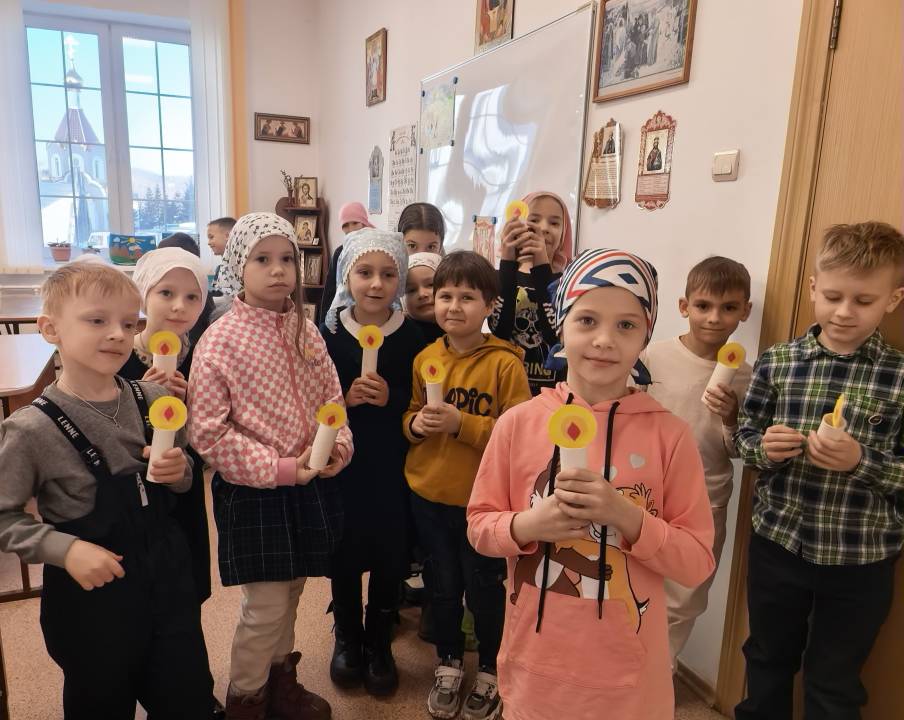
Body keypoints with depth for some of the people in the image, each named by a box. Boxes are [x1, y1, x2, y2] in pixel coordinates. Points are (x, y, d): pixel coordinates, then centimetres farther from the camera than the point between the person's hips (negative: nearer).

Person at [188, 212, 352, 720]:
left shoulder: (306, 330, 2)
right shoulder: (220, 342, -13)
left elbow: (331, 397, 9)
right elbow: (208, 431, -15)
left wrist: (339, 444, -10)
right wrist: (277, 469, -18)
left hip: (310, 484, 5)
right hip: (252, 491, -5)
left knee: (291, 591, 21)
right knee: (266, 607, 5)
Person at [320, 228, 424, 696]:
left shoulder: (413, 337, -5)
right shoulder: (327, 334, -4)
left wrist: (392, 398, -17)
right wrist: (344, 398, -18)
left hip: (393, 467, 0)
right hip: (342, 464, 0)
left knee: (389, 557, 10)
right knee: (344, 555, 12)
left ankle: (379, 643, 35)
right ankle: (347, 638, 38)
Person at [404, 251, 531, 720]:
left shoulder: (505, 363, -15)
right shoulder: (424, 358, 0)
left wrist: (461, 423, -26)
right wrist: (416, 423, -11)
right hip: (428, 495, 4)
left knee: (484, 589, 13)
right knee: (442, 585, 20)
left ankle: (491, 673, 38)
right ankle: (449, 664, 42)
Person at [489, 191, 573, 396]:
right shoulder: (504, 274, 3)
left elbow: (557, 335, -18)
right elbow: (499, 329, -14)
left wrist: (542, 267, -20)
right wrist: (507, 260, -19)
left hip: (552, 387, -1)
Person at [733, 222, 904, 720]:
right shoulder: (776, 362, -5)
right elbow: (744, 437, 2)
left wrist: (861, 461, -26)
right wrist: (764, 448, -18)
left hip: (859, 561, -2)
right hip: (776, 544, 2)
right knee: (768, 660, 25)